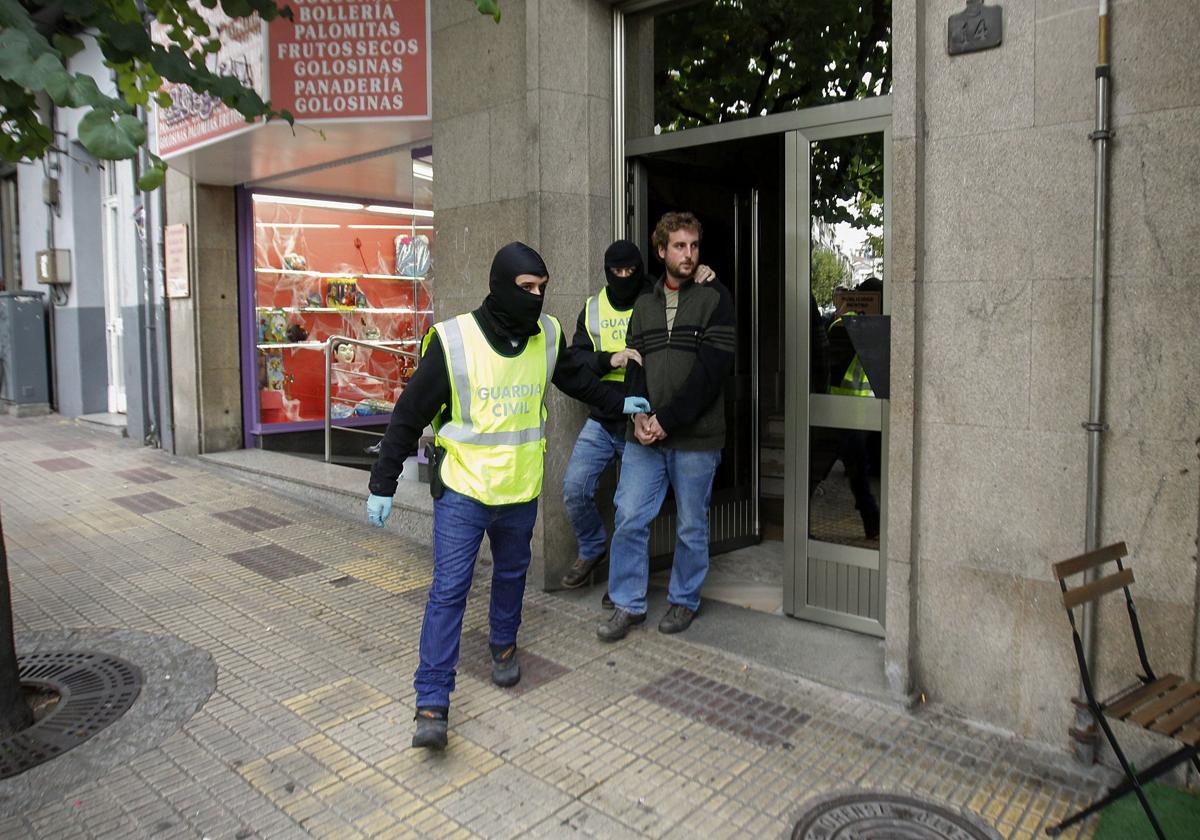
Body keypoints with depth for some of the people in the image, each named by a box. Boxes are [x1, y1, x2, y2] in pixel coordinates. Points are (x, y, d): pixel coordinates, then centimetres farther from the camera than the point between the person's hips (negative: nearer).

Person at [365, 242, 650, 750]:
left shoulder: (548, 337, -2)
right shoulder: (453, 341, -16)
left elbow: (574, 380, 21)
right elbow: (409, 416, -10)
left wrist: (619, 404, 21)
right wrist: (382, 485, -8)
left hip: (520, 489, 4)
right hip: (462, 489, -4)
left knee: (511, 575, 20)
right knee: (448, 590, -5)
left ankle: (503, 645, 46)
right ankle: (432, 705, 2)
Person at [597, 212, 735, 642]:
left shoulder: (715, 298, -2)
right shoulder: (644, 304, 14)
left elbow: (710, 370, -11)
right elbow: (635, 364, 9)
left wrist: (667, 419, -16)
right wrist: (639, 414, -10)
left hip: (695, 436, -4)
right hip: (645, 434, 4)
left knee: (691, 526, 8)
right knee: (630, 518, 2)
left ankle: (684, 600, 27)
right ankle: (628, 604, 17)